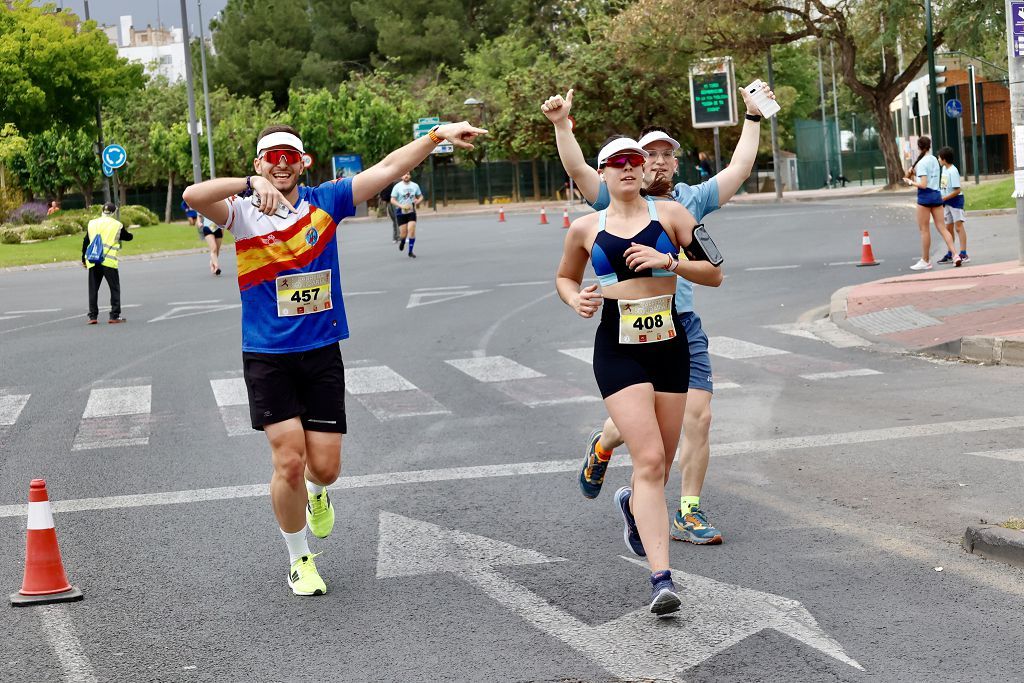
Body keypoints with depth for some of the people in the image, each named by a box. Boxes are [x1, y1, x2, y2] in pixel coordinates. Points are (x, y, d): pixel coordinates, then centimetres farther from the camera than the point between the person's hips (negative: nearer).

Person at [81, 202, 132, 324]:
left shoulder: (92, 223, 11)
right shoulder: (117, 225, 2)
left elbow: (85, 242, 13)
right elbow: (128, 237, 16)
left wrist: (84, 259, 22)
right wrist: (130, 234, 41)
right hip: (109, 261, -3)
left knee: (93, 289, 10)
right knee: (115, 288, 6)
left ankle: (92, 316, 8)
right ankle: (115, 316, 1)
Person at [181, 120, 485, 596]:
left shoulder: (324, 202, 1)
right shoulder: (243, 212, -6)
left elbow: (387, 168, -4)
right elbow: (193, 196, -25)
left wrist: (438, 135, -14)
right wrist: (252, 183, -39)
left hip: (322, 353, 2)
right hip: (267, 356, -2)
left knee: (325, 466, 1)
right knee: (289, 463, -8)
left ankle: (316, 495, 41)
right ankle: (299, 560, 15)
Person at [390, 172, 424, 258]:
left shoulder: (415, 186, 5)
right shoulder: (397, 187, -4)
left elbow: (420, 197, 16)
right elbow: (392, 200, -6)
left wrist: (418, 201, -8)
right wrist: (402, 206, -20)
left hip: (411, 212, 2)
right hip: (401, 212, -2)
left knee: (412, 231, -13)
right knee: (403, 234, -3)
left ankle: (410, 252, -3)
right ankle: (402, 241, 34)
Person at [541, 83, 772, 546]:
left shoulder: (690, 199, 12)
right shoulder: (617, 201, 2)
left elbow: (738, 170, 15)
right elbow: (577, 169, -11)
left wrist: (753, 119, 16)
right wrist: (561, 125, -23)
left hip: (684, 325, 3)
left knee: (699, 415, -5)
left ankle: (689, 514, 6)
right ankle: (601, 448, 36)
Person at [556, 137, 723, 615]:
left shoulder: (669, 214, 4)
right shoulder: (585, 228, 5)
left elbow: (714, 274, 2)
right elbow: (565, 277, 22)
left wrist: (668, 261, -14)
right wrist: (575, 299, 0)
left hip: (669, 346, 2)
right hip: (618, 348, -2)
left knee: (661, 463, 12)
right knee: (649, 459, -17)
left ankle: (633, 503, 50)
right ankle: (661, 578, -18)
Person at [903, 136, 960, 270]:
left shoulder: (921, 163, -13)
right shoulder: (934, 160, 12)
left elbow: (923, 184, -18)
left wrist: (910, 182, -6)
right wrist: (915, 174, 11)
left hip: (925, 196, -7)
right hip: (937, 195, 7)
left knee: (924, 229, 2)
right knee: (942, 227, 5)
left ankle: (925, 261, 7)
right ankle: (955, 255, -6)